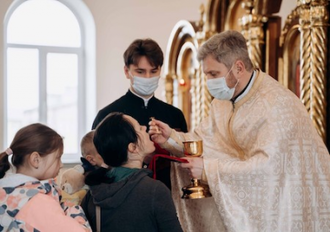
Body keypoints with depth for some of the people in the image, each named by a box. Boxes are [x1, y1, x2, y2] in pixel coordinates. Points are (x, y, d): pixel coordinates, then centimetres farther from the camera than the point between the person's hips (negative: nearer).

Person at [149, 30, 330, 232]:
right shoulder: (225, 99, 3)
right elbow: (202, 139, 3)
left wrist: (209, 169, -31)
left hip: (292, 201, -7)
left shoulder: (276, 103, -25)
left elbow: (267, 165, -32)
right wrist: (171, 137, -16)